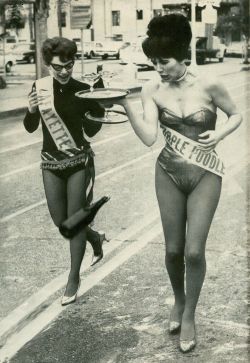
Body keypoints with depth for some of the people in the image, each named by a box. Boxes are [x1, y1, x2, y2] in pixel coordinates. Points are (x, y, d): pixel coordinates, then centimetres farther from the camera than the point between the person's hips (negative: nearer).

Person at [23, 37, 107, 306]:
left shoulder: (83, 91, -9)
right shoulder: (40, 87, -6)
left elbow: (91, 131, 0)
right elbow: (30, 128, -1)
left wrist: (100, 102, -9)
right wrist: (31, 110, -17)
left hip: (79, 162, -3)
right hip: (51, 162, 3)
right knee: (61, 221, 12)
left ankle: (73, 278, 17)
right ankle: (96, 238, 42)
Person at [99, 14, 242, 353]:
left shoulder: (208, 84, -14)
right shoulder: (152, 89, -8)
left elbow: (236, 115, 3)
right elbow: (149, 137, -18)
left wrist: (220, 133, -16)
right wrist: (125, 104, -29)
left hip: (205, 175, -2)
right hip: (169, 173, 2)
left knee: (194, 250, -6)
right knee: (173, 249, 8)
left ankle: (189, 315, 17)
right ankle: (178, 301, 37)